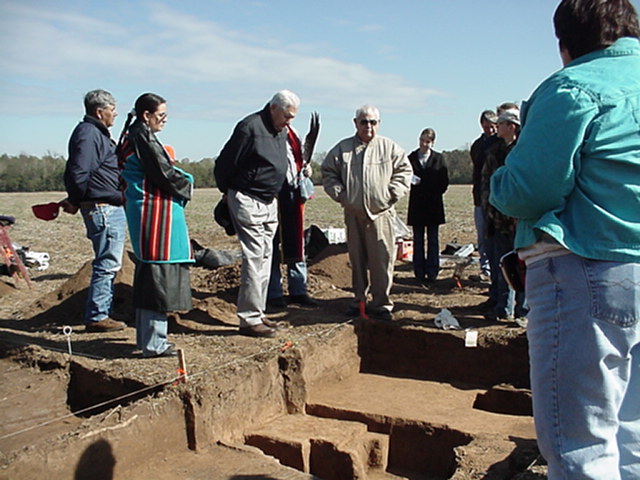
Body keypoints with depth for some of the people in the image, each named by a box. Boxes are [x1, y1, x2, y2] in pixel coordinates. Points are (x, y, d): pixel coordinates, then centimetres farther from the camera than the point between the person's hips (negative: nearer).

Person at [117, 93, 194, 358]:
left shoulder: (132, 136, 17)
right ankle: (154, 343, -1)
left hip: (144, 207, 11)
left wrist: (181, 179, 6)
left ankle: (146, 336, 25)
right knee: (158, 273, -7)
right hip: (155, 209, -11)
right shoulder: (143, 137, -14)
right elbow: (164, 174, -17)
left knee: (148, 274, 15)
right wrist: (186, 186, 0)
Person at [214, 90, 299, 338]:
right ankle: (249, 319, -4)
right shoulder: (250, 127, -15)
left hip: (269, 202, 9)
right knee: (254, 257, -10)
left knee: (265, 257, 11)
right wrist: (228, 192, 0)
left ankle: (257, 312, 21)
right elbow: (223, 164, -11)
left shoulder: (282, 132, 12)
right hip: (247, 201, -9)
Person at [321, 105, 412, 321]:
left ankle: (382, 303, 4)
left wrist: (391, 194, -3)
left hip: (381, 213, -2)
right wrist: (340, 194, 1)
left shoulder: (390, 147, 5)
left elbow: (404, 171, 7)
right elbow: (328, 172, 12)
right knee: (356, 260, 10)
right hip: (353, 214, 2)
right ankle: (359, 300, 23)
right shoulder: (342, 149, 7)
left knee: (382, 260, -5)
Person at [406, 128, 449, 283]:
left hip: (434, 205, 0)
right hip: (416, 205, 0)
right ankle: (419, 273, 9)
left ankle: (432, 272, 9)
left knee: (433, 240, 3)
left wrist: (434, 194, -6)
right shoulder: (411, 158, 4)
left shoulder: (438, 158, 4)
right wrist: (411, 180, -19)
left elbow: (444, 181, 4)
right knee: (418, 240, 3)